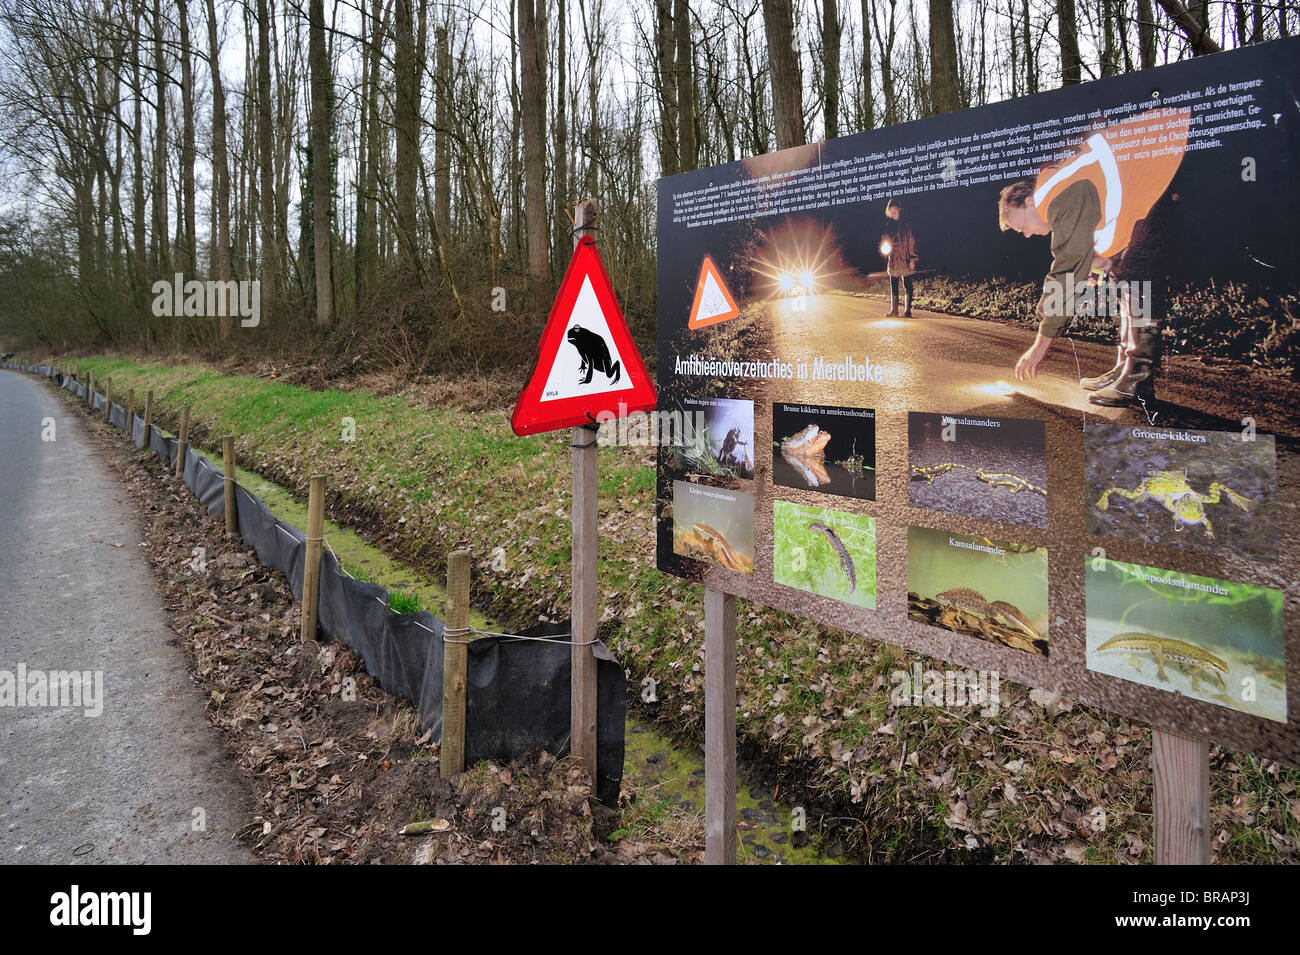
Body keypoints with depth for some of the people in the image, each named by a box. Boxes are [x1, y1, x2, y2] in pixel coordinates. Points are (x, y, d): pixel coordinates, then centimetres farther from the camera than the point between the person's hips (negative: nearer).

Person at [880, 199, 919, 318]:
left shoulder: (906, 225, 0)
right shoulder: (889, 227, 11)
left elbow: (912, 242, -3)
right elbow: (884, 242, 18)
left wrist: (912, 259, -9)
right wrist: (884, 248, -6)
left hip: (905, 260, -4)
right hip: (893, 261, 4)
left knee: (907, 286, -3)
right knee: (893, 286, 6)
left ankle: (907, 311, -2)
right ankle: (894, 310, 12)